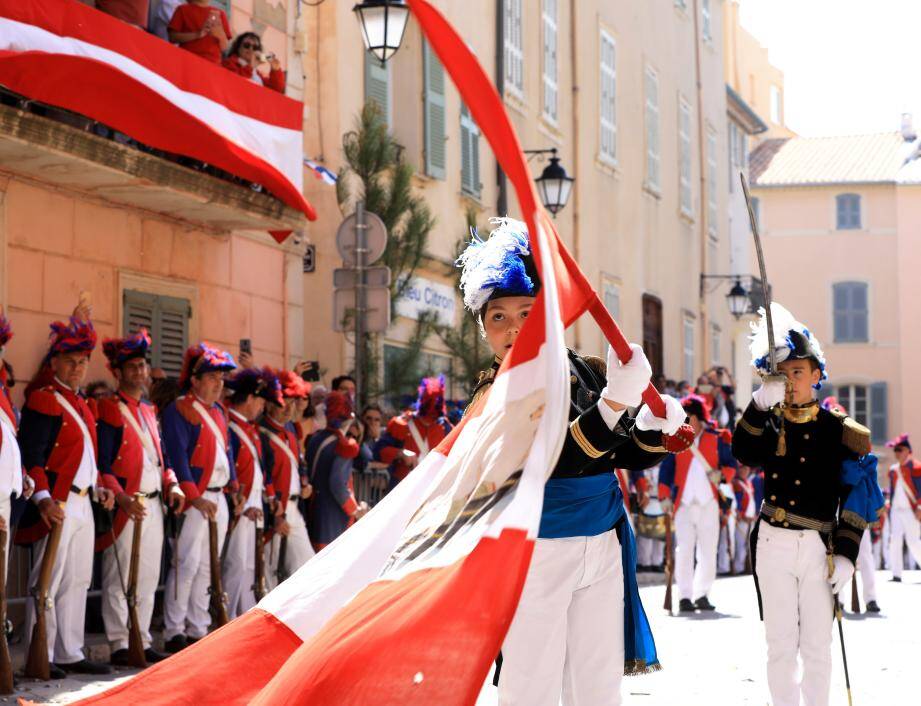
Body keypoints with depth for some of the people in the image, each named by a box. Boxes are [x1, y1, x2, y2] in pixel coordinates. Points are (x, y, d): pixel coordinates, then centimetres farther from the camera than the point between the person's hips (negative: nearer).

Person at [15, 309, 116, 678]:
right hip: (57, 505, -9)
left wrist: (100, 488, 13)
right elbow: (31, 456, -17)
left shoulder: (81, 404, 18)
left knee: (77, 581, 11)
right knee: (48, 581, -5)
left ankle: (70, 654, 17)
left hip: (82, 504, 9)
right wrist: (43, 498, -26)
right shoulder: (43, 399, -9)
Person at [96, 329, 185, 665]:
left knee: (148, 579, 10)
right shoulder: (110, 410, -6)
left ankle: (142, 642, 16)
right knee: (120, 579, -4)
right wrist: (122, 499, -24)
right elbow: (102, 465, -12)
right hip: (125, 508, -7)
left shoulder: (149, 411, 18)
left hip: (153, 507, 8)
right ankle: (120, 645, 0)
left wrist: (172, 484, 3)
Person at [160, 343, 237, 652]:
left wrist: (234, 486, 14)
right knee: (187, 564, -8)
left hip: (218, 498, 8)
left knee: (207, 567, 10)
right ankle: (174, 633, -4)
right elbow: (178, 458, -15)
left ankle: (198, 630, 15)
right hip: (194, 499, -8)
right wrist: (194, 497, -21)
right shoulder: (179, 410, -9)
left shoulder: (217, 411, 17)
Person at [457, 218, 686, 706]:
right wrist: (614, 403, -33)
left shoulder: (588, 373, 5)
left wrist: (656, 428, -8)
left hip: (603, 550, 5)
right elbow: (552, 462, -25)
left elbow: (630, 456, 13)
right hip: (536, 554, -5)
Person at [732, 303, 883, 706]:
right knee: (781, 645, 5)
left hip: (820, 548, -1)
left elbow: (855, 501, 0)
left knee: (817, 647, 4)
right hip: (773, 544, 1)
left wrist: (845, 555, -8)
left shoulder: (839, 430, 1)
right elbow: (744, 454, -18)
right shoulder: (769, 423, 5)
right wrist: (760, 403, -31)